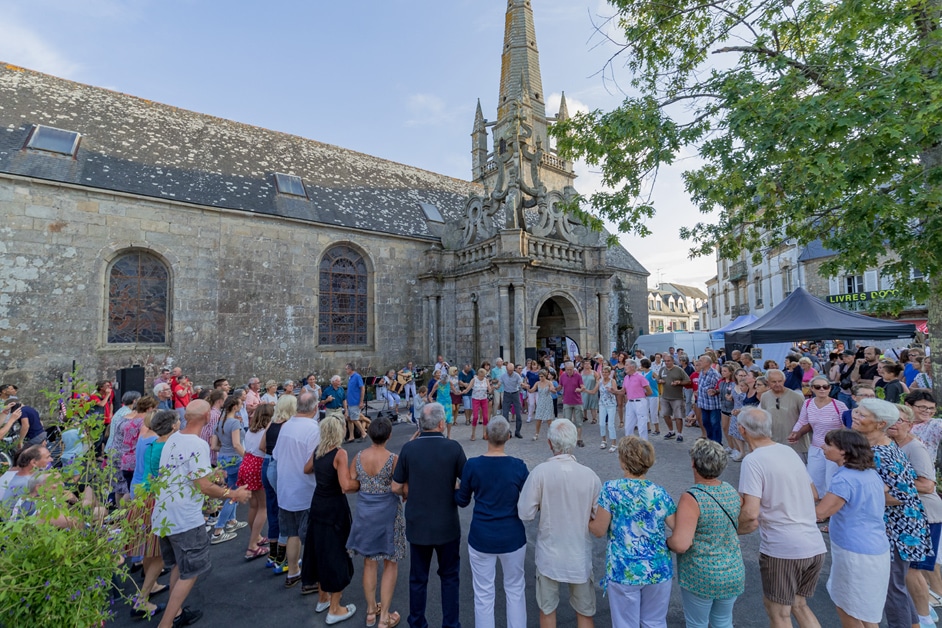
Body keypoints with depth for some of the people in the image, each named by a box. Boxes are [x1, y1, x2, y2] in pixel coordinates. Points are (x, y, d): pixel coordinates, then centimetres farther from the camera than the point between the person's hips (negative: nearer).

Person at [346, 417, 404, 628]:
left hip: (365, 512, 4)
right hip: (387, 513, -4)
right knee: (390, 564, 13)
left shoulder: (358, 457, -8)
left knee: (369, 562, 21)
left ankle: (371, 610, 35)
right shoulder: (393, 459, -20)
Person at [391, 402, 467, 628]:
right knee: (449, 577, 20)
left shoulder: (409, 448, -13)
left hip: (417, 525, 1)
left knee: (418, 578, 20)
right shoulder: (453, 447, -17)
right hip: (447, 525, -1)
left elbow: (396, 487, -5)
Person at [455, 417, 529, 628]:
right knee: (515, 590, 21)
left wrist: (455, 490, 20)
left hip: (481, 537, 0)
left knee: (484, 594, 15)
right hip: (512, 536, 1)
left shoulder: (472, 465, -13)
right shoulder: (518, 466, -13)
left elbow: (462, 501, 1)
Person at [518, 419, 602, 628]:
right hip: (580, 556, 1)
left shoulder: (541, 472, -21)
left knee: (547, 610, 21)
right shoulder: (590, 475, -16)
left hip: (549, 554, -1)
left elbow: (525, 514, -16)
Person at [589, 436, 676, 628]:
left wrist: (586, 519, 9)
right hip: (658, 570, 3)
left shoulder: (611, 489, -15)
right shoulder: (660, 493, -7)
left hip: (623, 571, -3)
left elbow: (599, 530, -10)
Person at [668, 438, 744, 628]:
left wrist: (667, 540, -8)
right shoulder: (732, 492, -5)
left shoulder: (691, 498, -25)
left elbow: (680, 545, -28)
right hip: (733, 575, 6)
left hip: (701, 578, -6)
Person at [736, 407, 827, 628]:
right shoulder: (790, 451, 6)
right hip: (815, 546, 7)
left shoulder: (753, 460, -17)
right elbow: (812, 494, 20)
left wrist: (735, 528, -3)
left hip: (783, 549, -7)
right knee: (799, 605, 26)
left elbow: (750, 514, -22)